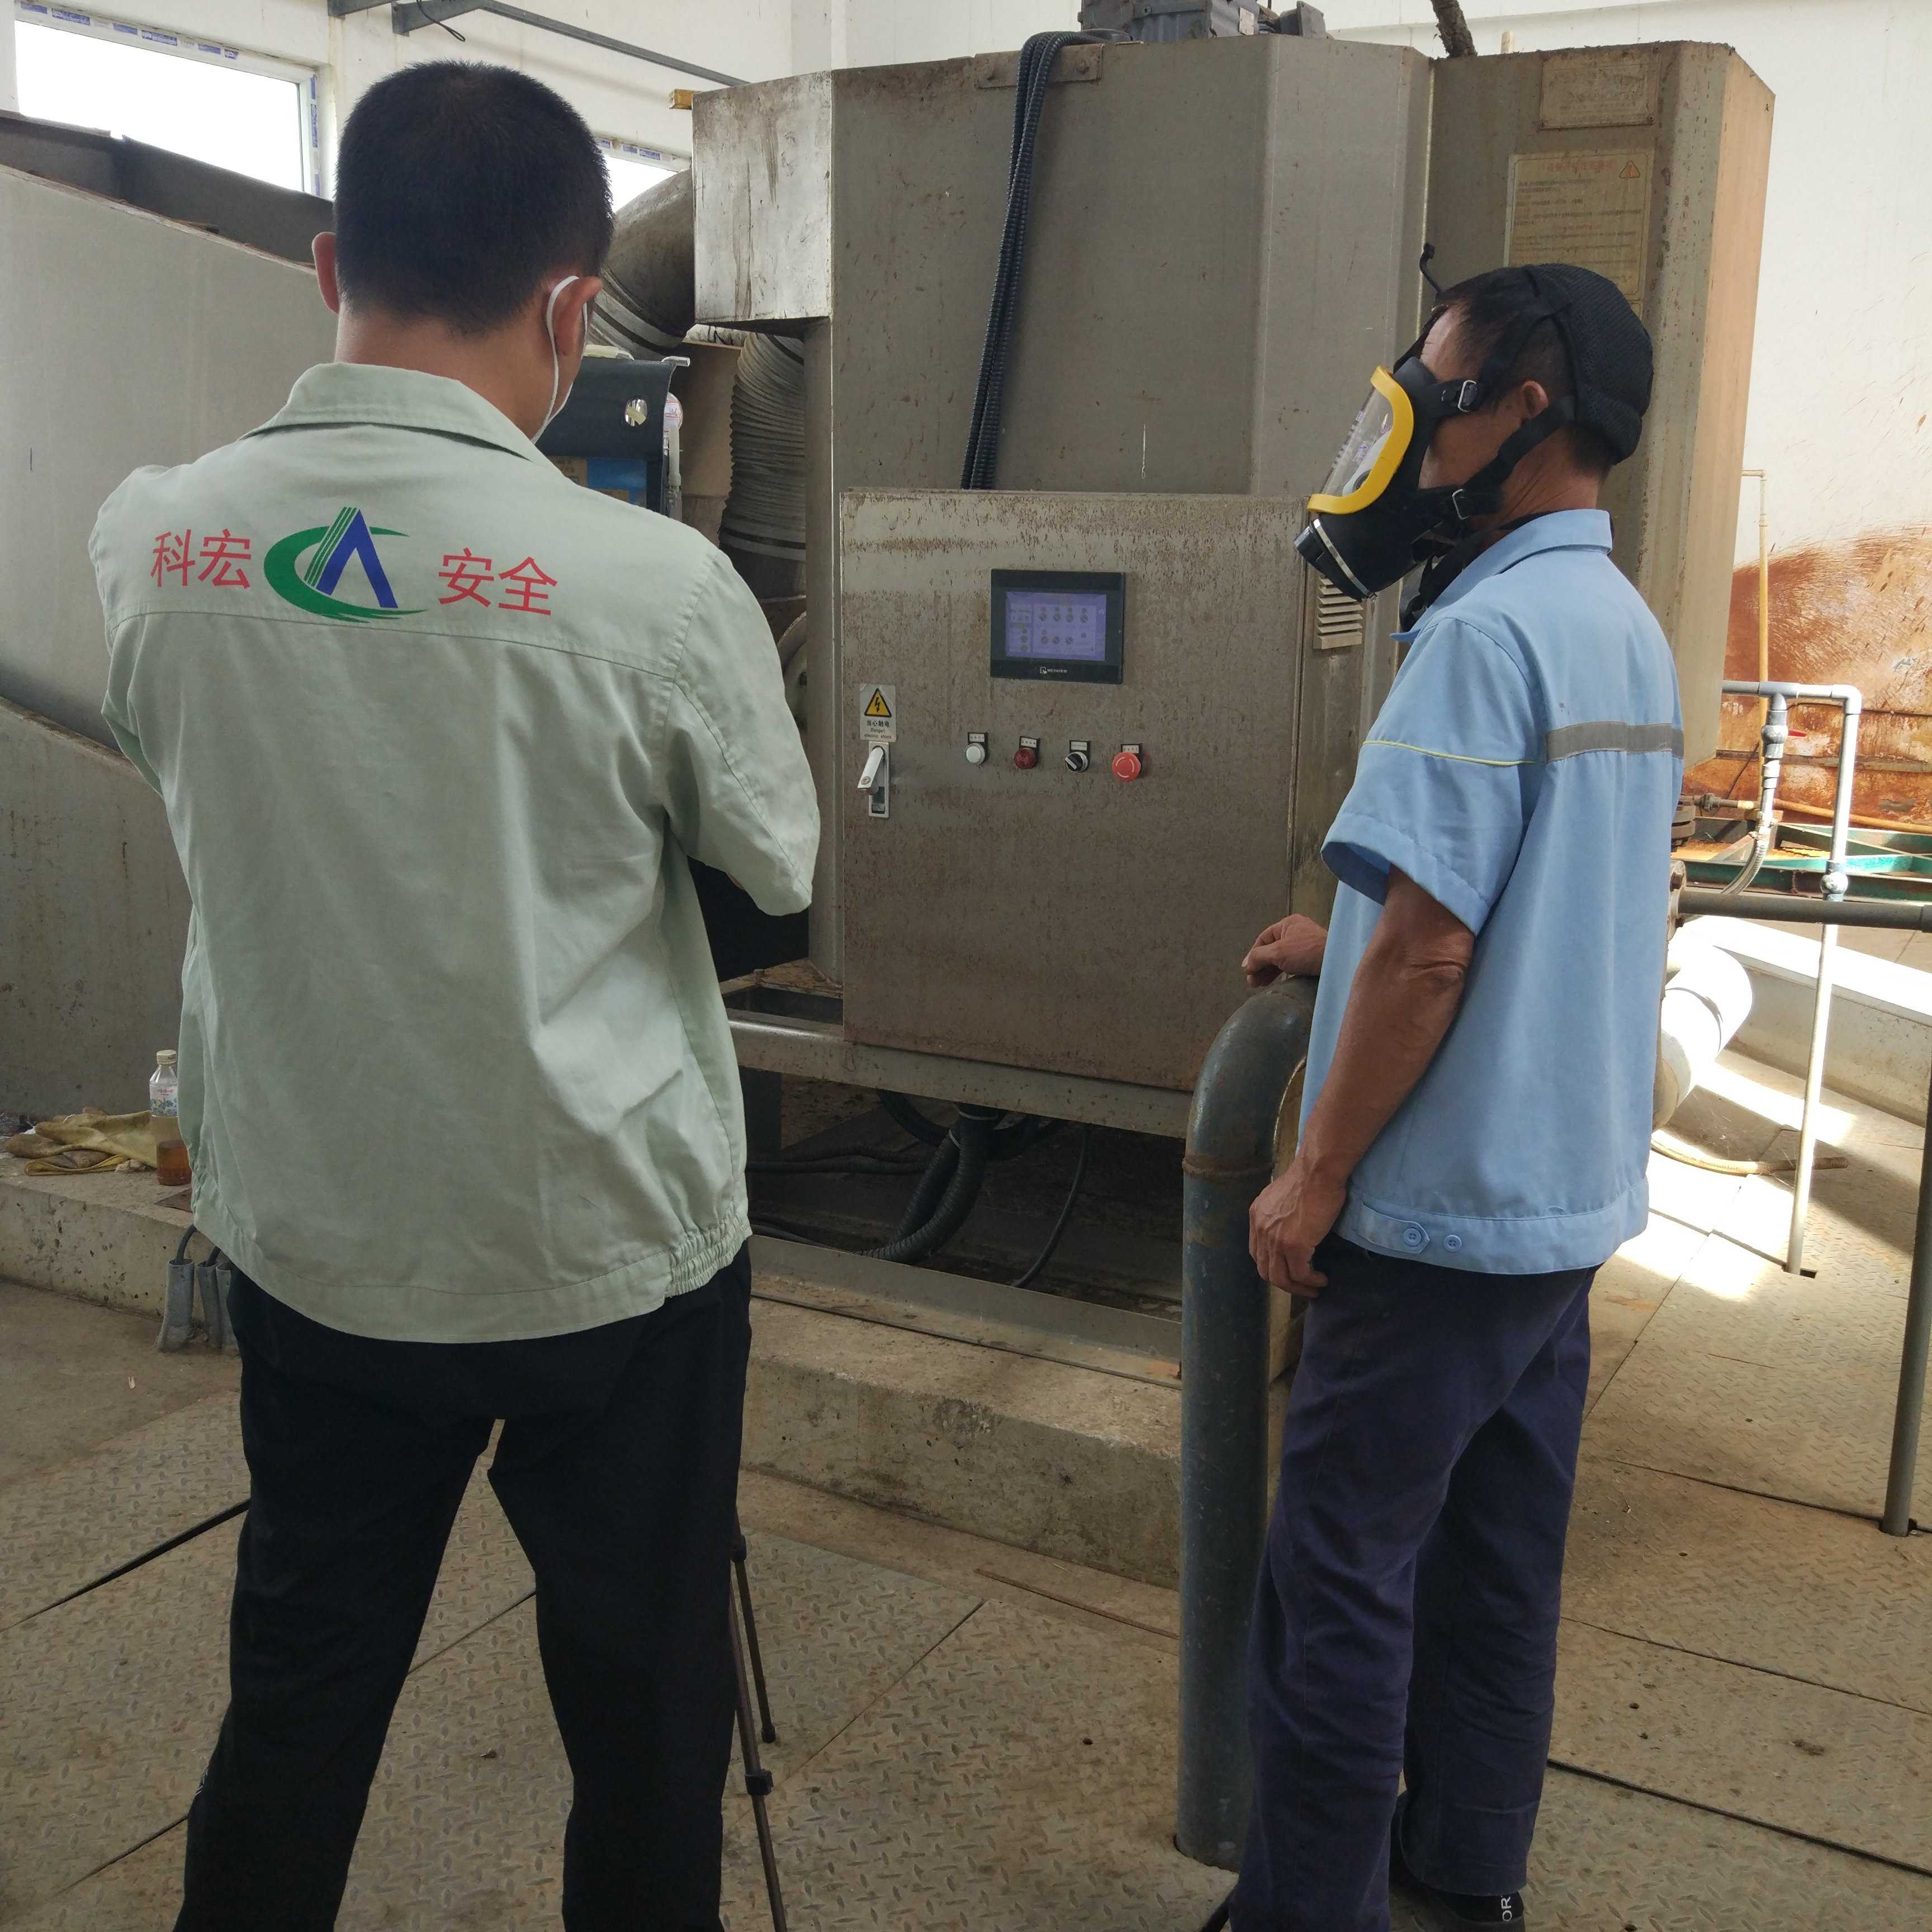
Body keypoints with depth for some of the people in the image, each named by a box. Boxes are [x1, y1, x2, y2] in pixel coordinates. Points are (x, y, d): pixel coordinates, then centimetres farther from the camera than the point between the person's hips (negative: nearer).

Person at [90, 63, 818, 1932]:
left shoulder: (150, 538, -7)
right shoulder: (651, 584, -20)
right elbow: (780, 867, -3)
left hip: (304, 1237, 4)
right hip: (608, 1252, -3)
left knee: (294, 1694, 21)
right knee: (641, 1709, 16)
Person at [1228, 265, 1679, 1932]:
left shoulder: (1486, 632, -19)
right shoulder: (1630, 630, 10)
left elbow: (1428, 947, -23)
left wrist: (1315, 1180, -15)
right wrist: (1345, 944, 21)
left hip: (1443, 1212, -9)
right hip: (1573, 1193, 9)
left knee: (1341, 1573, 3)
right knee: (1499, 1558, 18)